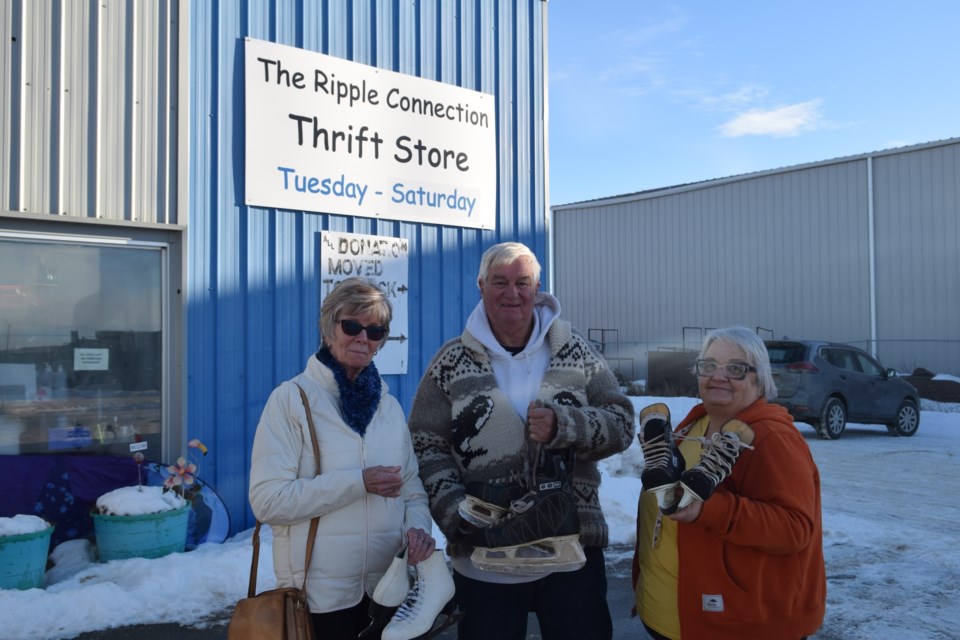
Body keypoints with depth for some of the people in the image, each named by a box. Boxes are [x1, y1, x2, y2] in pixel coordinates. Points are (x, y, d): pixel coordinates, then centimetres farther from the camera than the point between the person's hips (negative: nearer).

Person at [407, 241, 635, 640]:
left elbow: (621, 424, 1)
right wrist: (455, 512, -14)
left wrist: (564, 426, -17)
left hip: (573, 551, 1)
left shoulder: (575, 352, 3)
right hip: (485, 557, 0)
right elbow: (426, 446, 0)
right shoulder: (452, 363, 1)